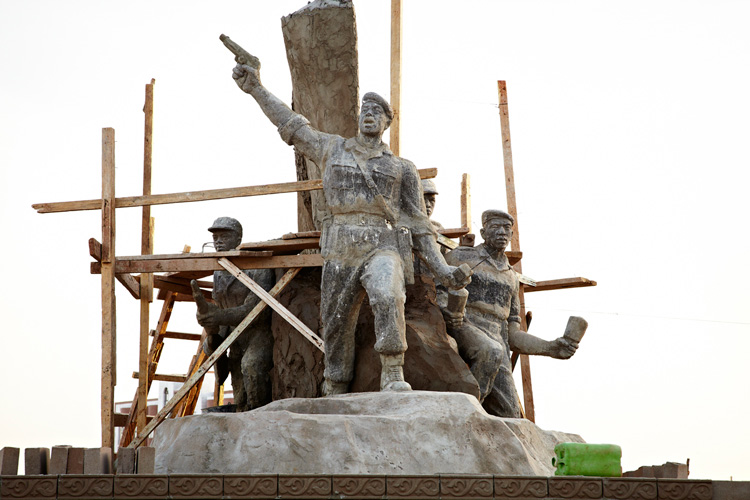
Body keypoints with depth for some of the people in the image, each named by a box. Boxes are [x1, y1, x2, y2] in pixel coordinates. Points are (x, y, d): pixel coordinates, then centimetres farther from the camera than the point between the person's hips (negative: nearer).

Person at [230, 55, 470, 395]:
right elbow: (291, 124, 24)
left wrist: (442, 269, 2)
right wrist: (256, 89, 22)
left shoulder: (402, 169, 14)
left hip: (382, 249, -2)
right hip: (339, 254, 2)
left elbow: (418, 225, 12)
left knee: (388, 298, -32)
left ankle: (393, 377, -27)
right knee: (336, 329, 3)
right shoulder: (333, 149, 19)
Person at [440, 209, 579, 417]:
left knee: (507, 414, -13)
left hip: (497, 343, 5)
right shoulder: (461, 257, 12)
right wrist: (447, 313, -23)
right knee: (491, 352, -38)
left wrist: (551, 348, 8)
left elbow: (513, 337, 23)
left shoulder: (511, 277, 26)